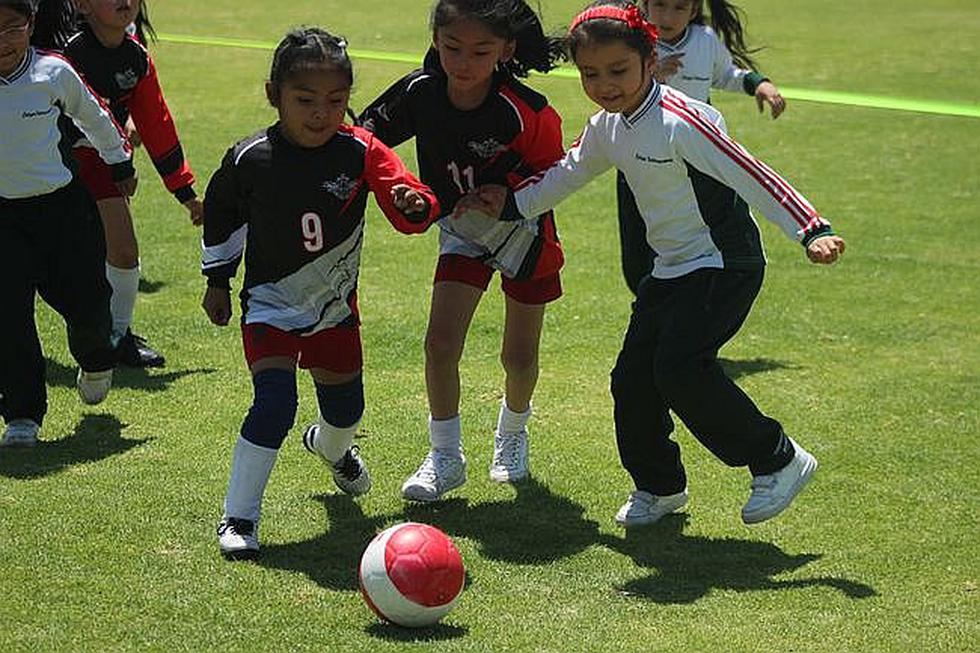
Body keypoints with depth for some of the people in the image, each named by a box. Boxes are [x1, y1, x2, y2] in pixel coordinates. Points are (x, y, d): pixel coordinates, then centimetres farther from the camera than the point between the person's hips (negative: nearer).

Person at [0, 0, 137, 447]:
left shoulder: (53, 73, -9)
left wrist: (120, 162, 24)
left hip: (61, 206, 1)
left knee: (85, 303, 4)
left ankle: (95, 361, 40)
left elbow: (92, 116, 11)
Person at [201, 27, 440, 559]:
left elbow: (413, 206, -25)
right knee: (274, 403, -21)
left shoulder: (360, 152, -17)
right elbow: (220, 214, 2)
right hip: (270, 305, -3)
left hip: (336, 307, 3)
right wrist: (217, 281, 11)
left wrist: (415, 205, -49)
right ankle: (238, 518, -9)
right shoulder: (250, 159, -17)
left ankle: (331, 447, 58)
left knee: (345, 405, 19)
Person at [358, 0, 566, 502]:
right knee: (441, 343, -9)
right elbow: (365, 134, -7)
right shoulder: (420, 93, -22)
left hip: (523, 228, -2)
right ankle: (445, 457, 7)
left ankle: (512, 434, 40)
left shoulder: (528, 114, -31)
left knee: (519, 355, 10)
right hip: (462, 229, 2)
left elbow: (551, 177, -14)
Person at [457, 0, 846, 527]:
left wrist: (811, 231, -27)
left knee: (679, 367, -23)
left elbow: (751, 176, -23)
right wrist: (511, 203, 22)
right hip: (671, 269, 9)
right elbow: (567, 175, 24)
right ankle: (658, 485, 26)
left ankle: (777, 460, -9)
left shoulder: (682, 122, -22)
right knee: (632, 376, 6)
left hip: (723, 266, -9)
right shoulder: (605, 129, 5)